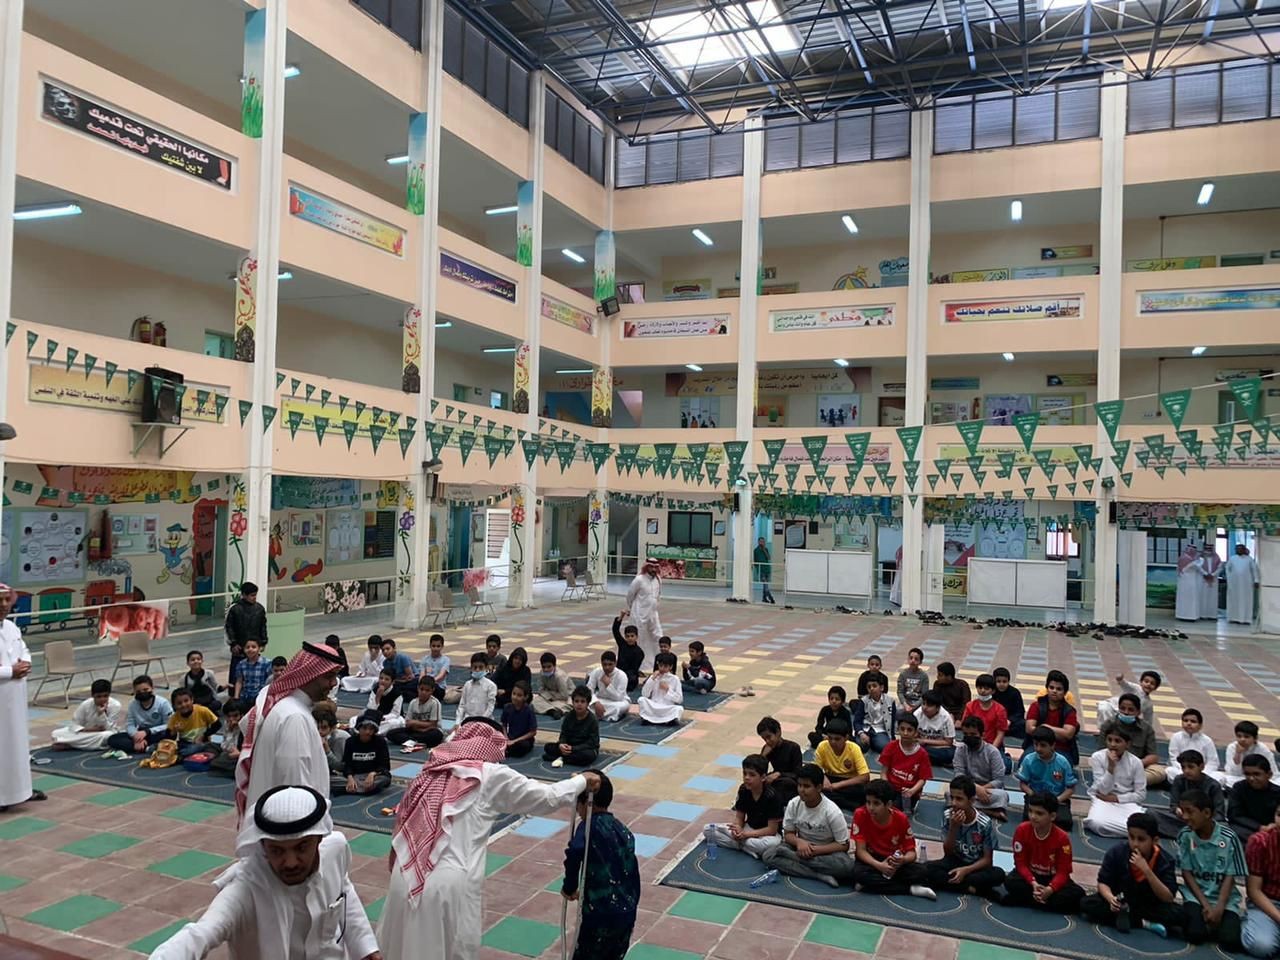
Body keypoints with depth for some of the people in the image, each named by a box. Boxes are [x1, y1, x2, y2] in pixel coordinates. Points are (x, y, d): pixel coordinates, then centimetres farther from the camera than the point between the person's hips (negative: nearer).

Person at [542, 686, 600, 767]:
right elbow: (563, 734, 1)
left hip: (587, 748, -4)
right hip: (569, 746, 4)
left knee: (589, 755, -39)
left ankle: (562, 758, -25)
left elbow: (592, 742, -18)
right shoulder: (569, 716, -1)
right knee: (547, 746, -13)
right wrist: (561, 744, -24)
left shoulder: (592, 720, -14)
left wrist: (573, 749, -27)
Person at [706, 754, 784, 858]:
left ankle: (739, 844, -17)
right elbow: (739, 817, -1)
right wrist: (737, 830, -24)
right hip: (748, 828, 6)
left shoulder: (771, 796, -23)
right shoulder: (743, 790, -7)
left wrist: (746, 834, -25)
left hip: (767, 833, -6)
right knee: (709, 829, -11)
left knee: (772, 844, -44)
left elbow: (772, 829, -21)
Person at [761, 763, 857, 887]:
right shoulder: (793, 804, -11)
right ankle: (821, 876, -27)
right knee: (769, 856, -24)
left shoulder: (832, 811, -20)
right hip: (801, 848, 3)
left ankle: (793, 868, -23)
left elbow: (843, 845, -15)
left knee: (847, 865, -36)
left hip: (825, 852, -3)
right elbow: (788, 833, 0)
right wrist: (799, 841, -24)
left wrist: (816, 850, -25)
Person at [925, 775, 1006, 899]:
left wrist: (966, 870, -26)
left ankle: (949, 882, -22)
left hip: (976, 866, -1)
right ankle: (972, 888, -21)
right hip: (956, 862, 1)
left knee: (998, 874, -33)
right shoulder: (947, 815, -12)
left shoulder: (985, 823, -17)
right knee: (927, 868, -28)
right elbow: (948, 853, -9)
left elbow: (987, 859, -10)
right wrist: (953, 827, -25)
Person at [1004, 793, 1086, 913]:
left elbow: (1063, 871, -16)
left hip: (1052, 878, 1)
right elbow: (1020, 863, -12)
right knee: (1011, 882, -31)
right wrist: (1033, 883, -30)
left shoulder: (1062, 837, -18)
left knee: (1077, 894, -27)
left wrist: (1050, 889, -34)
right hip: (1030, 875, -1)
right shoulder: (1022, 830, -16)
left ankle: (1027, 899, -23)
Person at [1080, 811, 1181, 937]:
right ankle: (1143, 923, -23)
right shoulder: (1116, 852, -15)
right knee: (1086, 904, -24)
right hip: (1121, 901, 1)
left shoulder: (1166, 860, -18)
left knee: (1177, 915, -30)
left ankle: (1121, 917, -22)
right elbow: (1103, 882, -12)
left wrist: (1146, 870, -35)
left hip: (1150, 906, -1)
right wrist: (1111, 898, -35)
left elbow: (1168, 898, -23)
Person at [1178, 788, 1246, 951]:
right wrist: (1205, 905, -13)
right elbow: (1186, 873, -3)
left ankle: (1219, 919, 9)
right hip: (1196, 895, 0)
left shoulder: (1229, 838, -11)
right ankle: (1203, 915, 8)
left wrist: (1219, 908, -17)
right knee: (1195, 934, -24)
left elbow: (1230, 877, -7)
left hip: (1224, 897, 0)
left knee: (1230, 940, -22)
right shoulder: (1185, 835, -7)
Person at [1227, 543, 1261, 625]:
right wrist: (1228, 580, 0)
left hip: (1246, 583, -1)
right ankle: (1234, 618, 4)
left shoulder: (1249, 559, 5)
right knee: (1234, 600, 1)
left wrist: (1256, 581, -4)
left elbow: (1254, 570, 3)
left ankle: (1245, 618, 1)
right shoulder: (1232, 558, 8)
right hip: (1234, 582, 1)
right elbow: (1228, 569, 9)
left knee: (1245, 600, -1)